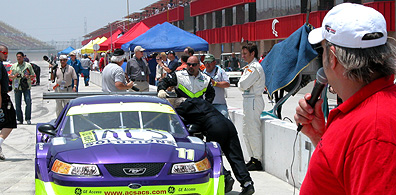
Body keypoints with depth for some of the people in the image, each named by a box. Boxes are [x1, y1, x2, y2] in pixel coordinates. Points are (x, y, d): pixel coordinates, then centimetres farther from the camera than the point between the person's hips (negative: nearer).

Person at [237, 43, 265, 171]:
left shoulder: (254, 68, -15)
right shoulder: (250, 67, 17)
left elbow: (243, 85, -20)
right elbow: (242, 86, 21)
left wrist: (243, 76, -2)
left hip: (253, 101, -11)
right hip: (248, 100, 11)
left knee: (253, 131, -8)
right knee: (247, 131, 14)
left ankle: (257, 161, -4)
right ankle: (253, 158, 21)